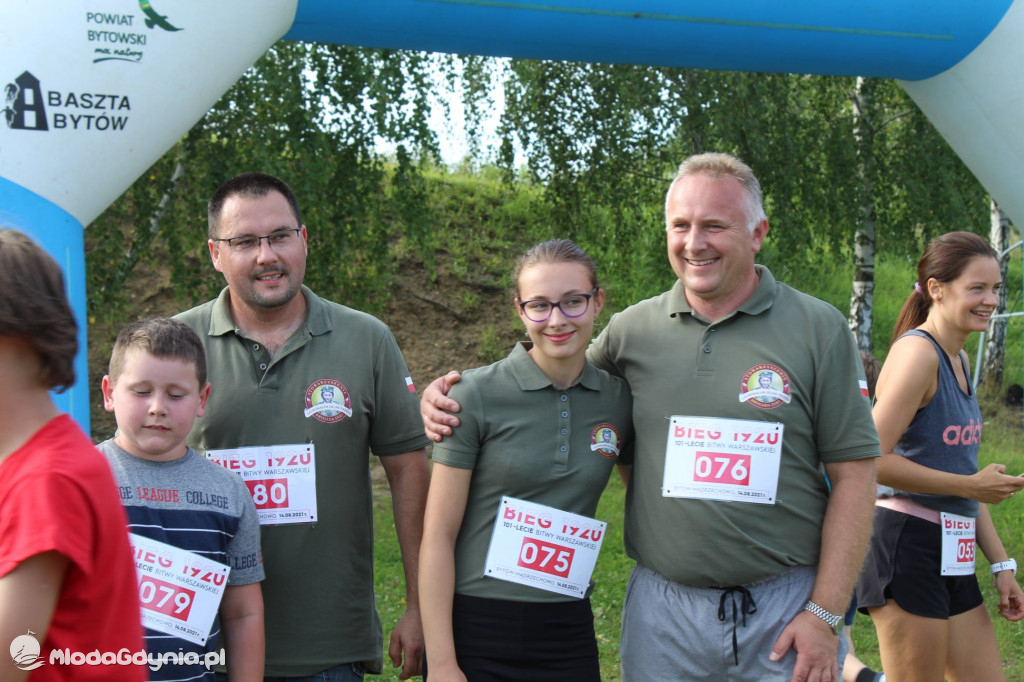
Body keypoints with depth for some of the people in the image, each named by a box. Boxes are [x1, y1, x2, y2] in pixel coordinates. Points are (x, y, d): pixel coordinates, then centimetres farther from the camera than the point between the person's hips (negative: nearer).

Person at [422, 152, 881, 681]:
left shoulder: (817, 329, -3)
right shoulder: (634, 329, 4)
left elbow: (853, 471, -3)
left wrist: (825, 614, -8)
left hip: (784, 609, -2)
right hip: (662, 612, 2)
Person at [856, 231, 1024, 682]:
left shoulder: (958, 360, 16)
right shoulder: (917, 351, -12)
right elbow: (873, 460, -21)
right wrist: (970, 486, -14)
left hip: (953, 556, 9)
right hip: (908, 545, -9)